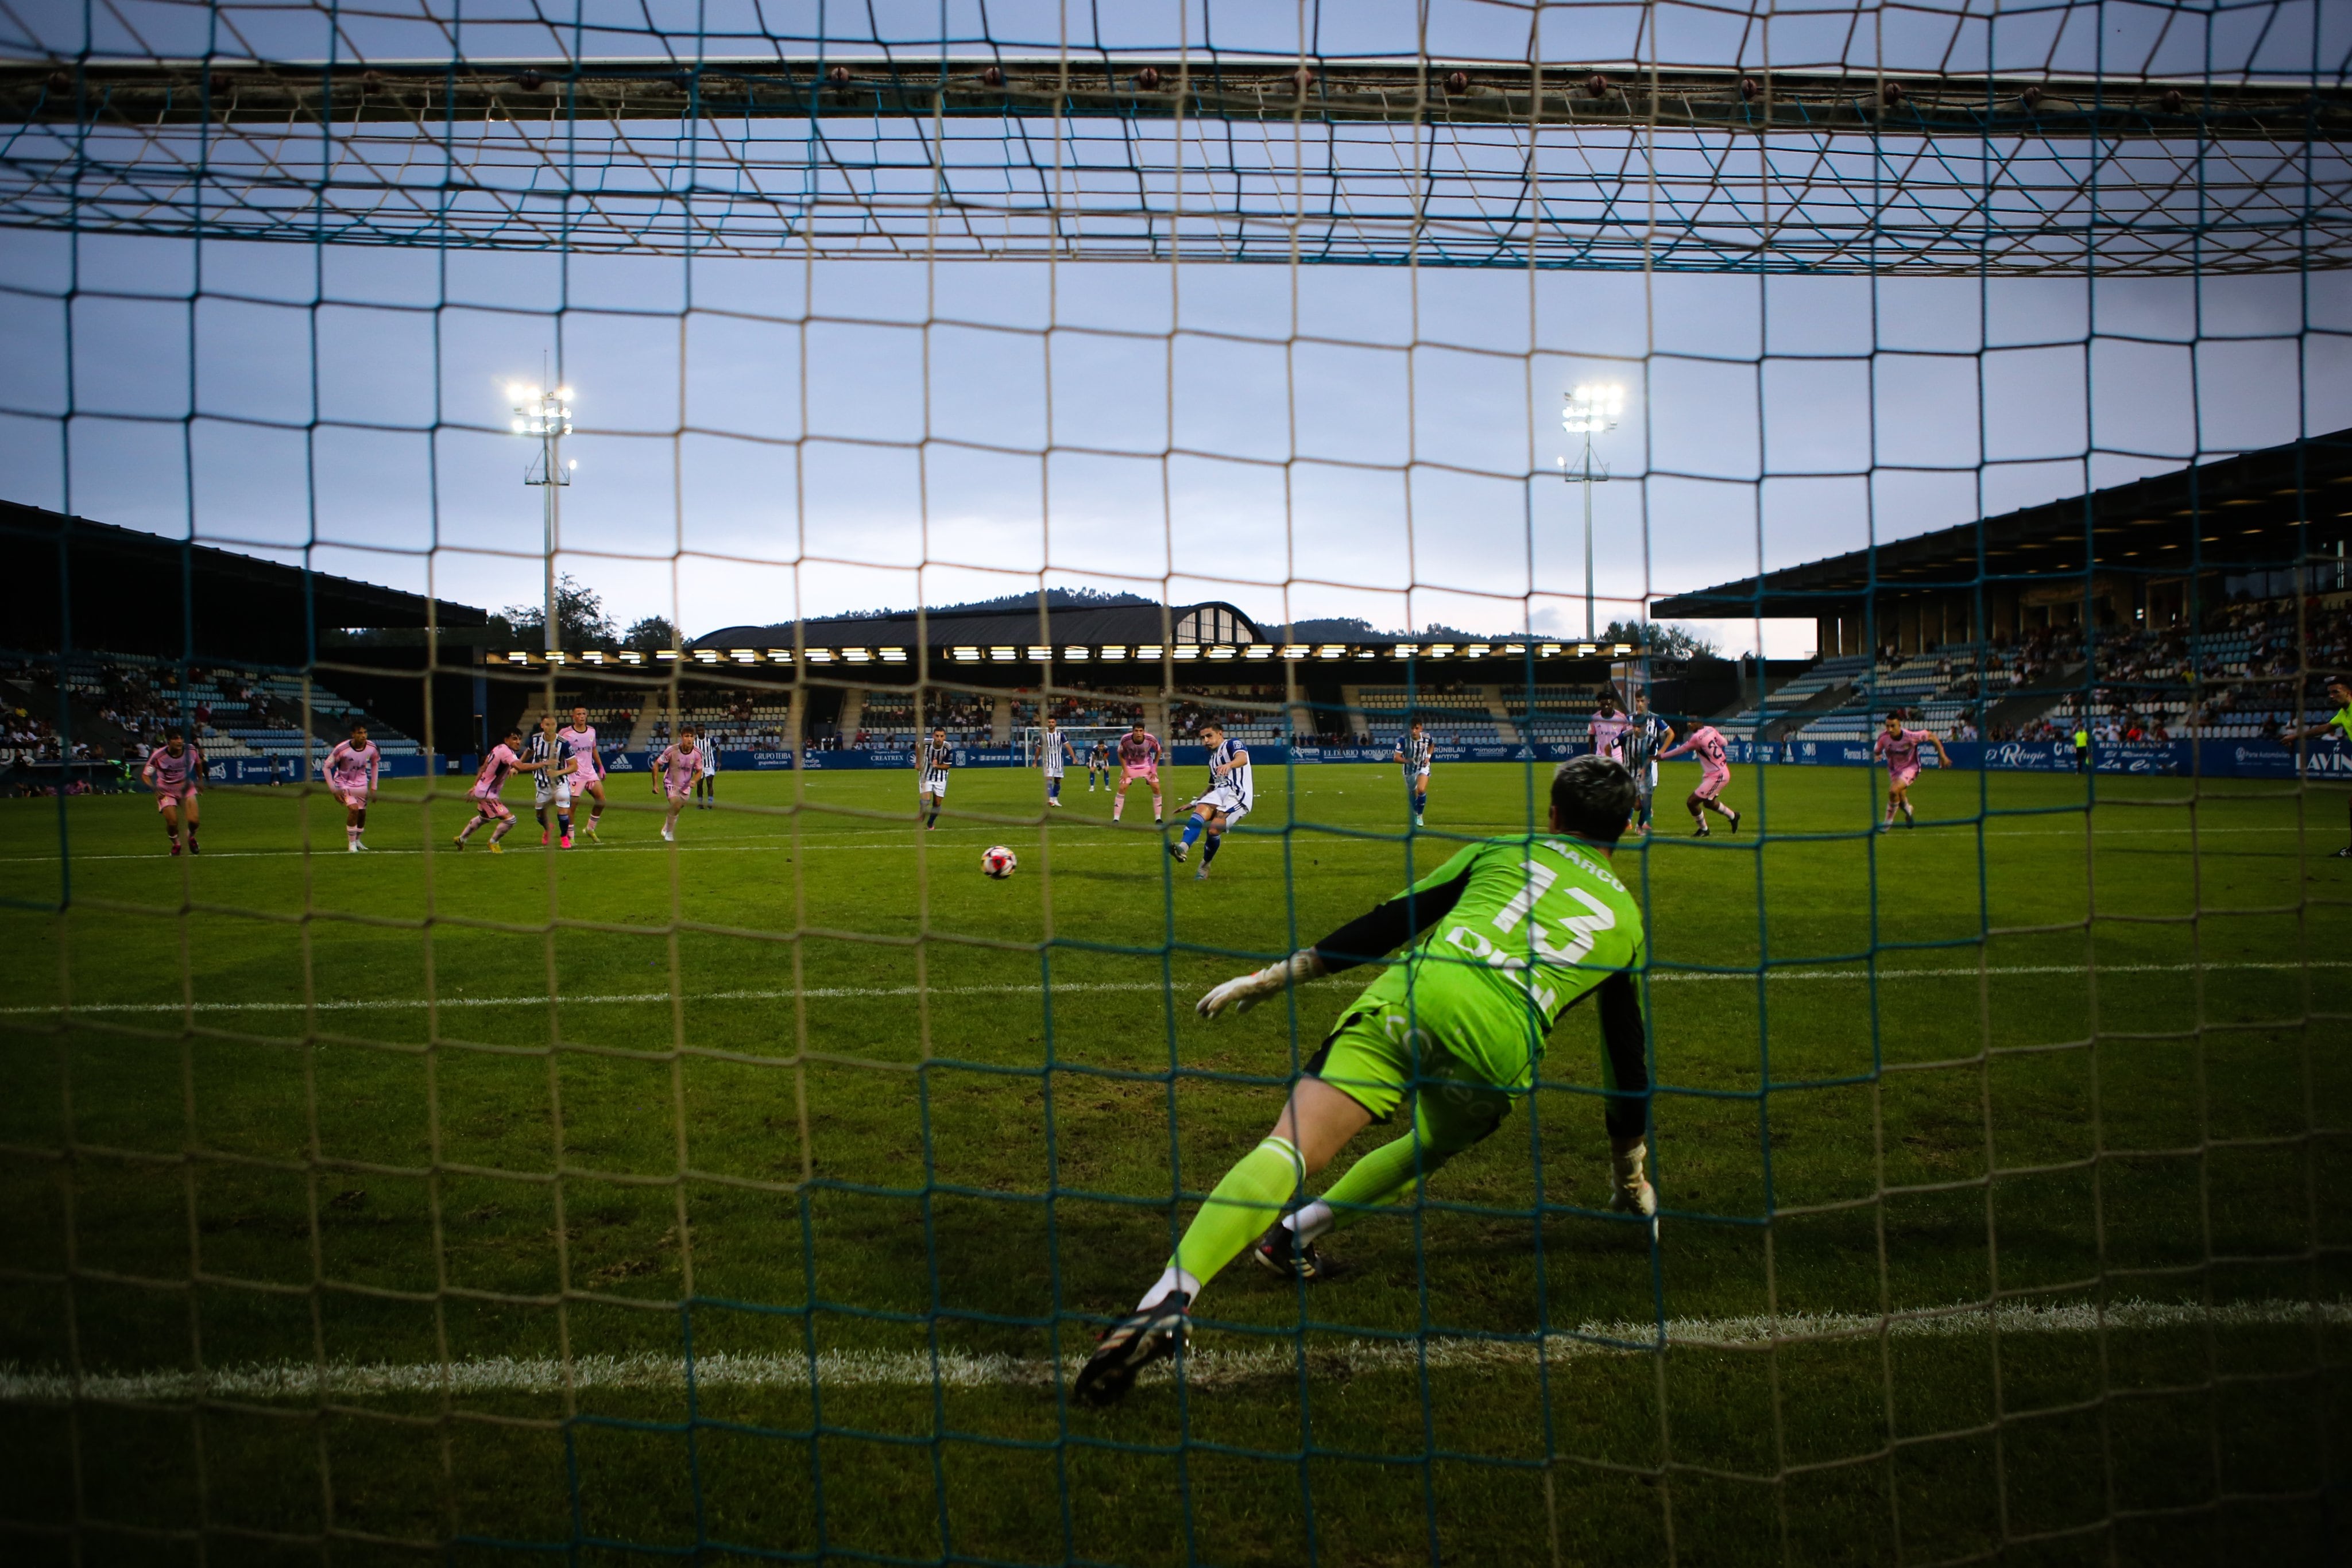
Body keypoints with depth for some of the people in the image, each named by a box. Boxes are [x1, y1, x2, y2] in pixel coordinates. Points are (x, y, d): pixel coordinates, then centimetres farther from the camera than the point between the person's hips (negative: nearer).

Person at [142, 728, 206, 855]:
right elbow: (145, 775, -16)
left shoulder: (191, 751, -15)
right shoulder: (158, 756, -24)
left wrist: (200, 780, 15)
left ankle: (191, 837, 24)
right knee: (172, 823, -13)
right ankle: (176, 844, 21)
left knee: (193, 821, -13)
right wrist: (155, 789, -32)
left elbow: (198, 763, 9)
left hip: (187, 788, 2)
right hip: (166, 791, -2)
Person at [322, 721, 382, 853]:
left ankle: (357, 840, 35)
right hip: (344, 784, -4)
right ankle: (351, 843, -6)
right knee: (354, 809, -23)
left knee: (362, 813, 8)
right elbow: (326, 767, -15)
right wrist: (333, 790, -19)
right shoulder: (342, 749, -26)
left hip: (361, 784, 4)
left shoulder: (371, 747, -13)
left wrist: (374, 787, 6)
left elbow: (375, 764, 7)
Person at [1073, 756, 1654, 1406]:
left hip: (1412, 988, -1)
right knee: (1431, 1149, 32)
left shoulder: (1501, 851, 26)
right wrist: (1630, 1173, 47)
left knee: (1292, 1146, -13)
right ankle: (1299, 1229, 19)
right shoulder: (1627, 918, 29)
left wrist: (1277, 975, 18)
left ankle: (1169, 1298, -30)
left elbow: (1390, 919, 17)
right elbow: (1628, 1059, 34)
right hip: (1501, 1040, 1)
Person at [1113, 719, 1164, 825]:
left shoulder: (1151, 739, -25)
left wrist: (1154, 769, -8)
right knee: (1122, 788, -14)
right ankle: (1116, 819, -6)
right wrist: (1125, 771, -12)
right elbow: (1120, 754, -8)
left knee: (1156, 787, -11)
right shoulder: (1125, 739, -27)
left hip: (1147, 766, 1)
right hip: (1130, 766, -1)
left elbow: (1159, 751, -5)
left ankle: (1158, 818, 1)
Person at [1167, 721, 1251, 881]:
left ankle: (1204, 867, -2)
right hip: (1220, 791, 7)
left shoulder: (1233, 745, 3)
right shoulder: (1213, 757, 29)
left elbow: (1242, 758, -22)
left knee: (1214, 829, -24)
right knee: (1200, 810, -26)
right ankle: (1183, 847, -50)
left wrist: (1229, 765, -44)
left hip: (1238, 793, -7)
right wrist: (1194, 803, 34)